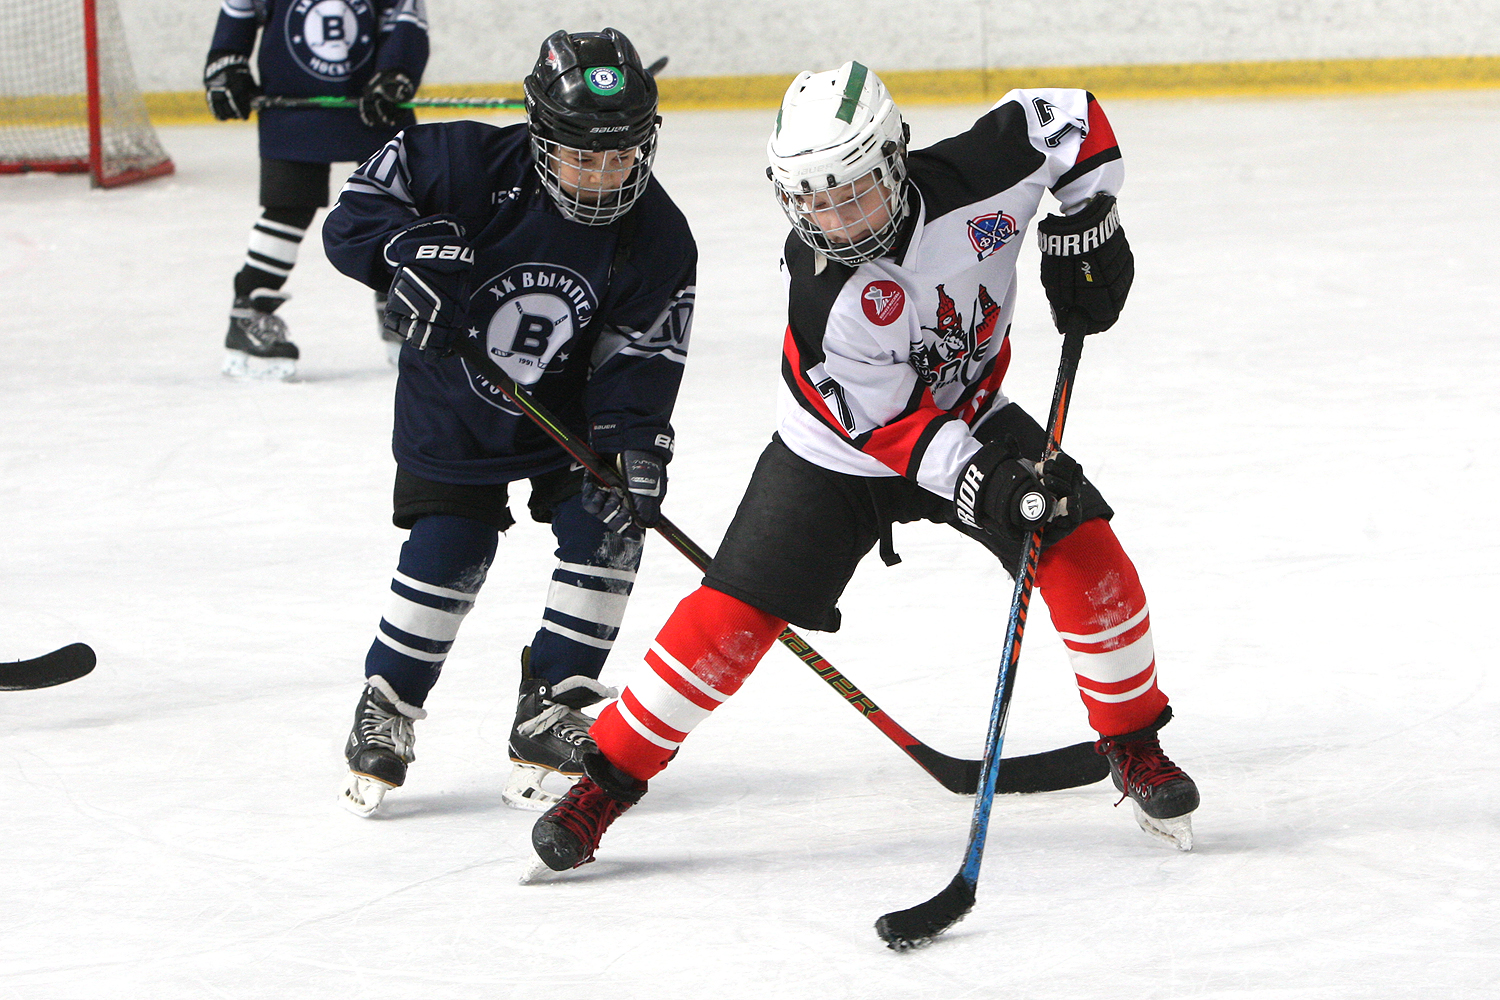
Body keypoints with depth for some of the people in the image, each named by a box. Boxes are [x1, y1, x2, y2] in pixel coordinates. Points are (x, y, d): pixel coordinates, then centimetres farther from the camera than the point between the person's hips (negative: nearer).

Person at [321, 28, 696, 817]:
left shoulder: (656, 240, -18)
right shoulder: (475, 166, -25)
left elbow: (639, 364, -17)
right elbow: (358, 210, -17)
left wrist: (634, 451, -32)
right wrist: (411, 250, -36)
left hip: (569, 412, 2)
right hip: (452, 406, -2)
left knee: (607, 533, -12)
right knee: (449, 553, -6)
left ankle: (547, 721, 0)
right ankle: (385, 710, 16)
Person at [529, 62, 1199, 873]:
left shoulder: (977, 177, -26)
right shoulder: (823, 295, -32)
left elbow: (1068, 119, -7)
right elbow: (889, 427, -28)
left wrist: (1087, 227, -12)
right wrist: (982, 480, -40)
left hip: (973, 419, 3)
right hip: (841, 451, -3)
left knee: (1081, 548, -17)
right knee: (733, 613, -11)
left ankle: (1133, 743, 4)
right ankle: (609, 776, 5)